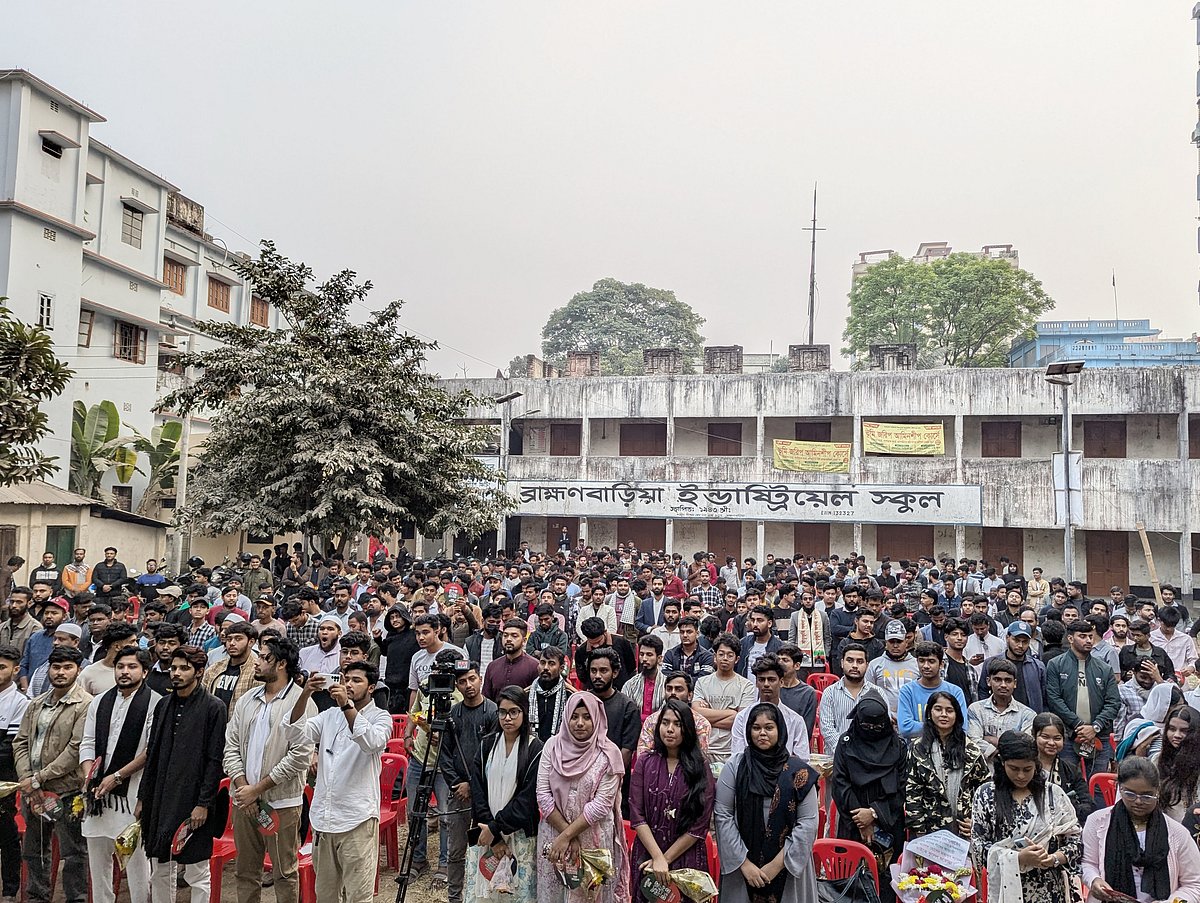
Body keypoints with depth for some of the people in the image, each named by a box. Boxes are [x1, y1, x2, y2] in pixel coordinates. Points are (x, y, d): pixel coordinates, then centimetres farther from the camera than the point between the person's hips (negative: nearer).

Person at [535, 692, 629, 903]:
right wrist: (566, 833, -11)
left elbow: (601, 804, -13)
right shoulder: (553, 746, -3)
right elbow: (543, 795, -5)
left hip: (593, 838, -2)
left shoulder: (608, 754, -10)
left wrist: (566, 836, -15)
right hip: (553, 834, 2)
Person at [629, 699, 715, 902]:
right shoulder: (645, 763, -2)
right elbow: (636, 816, -7)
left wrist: (666, 858, -12)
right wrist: (657, 857, -17)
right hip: (647, 856, 1)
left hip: (687, 859, -1)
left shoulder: (700, 768, -5)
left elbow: (700, 825, -9)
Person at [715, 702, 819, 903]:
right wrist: (744, 862, -11)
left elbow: (808, 822, -7)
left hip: (788, 867, 0)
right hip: (741, 867, 0)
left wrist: (777, 864, -10)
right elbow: (723, 815, -6)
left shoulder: (798, 771, -5)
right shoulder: (734, 767, -4)